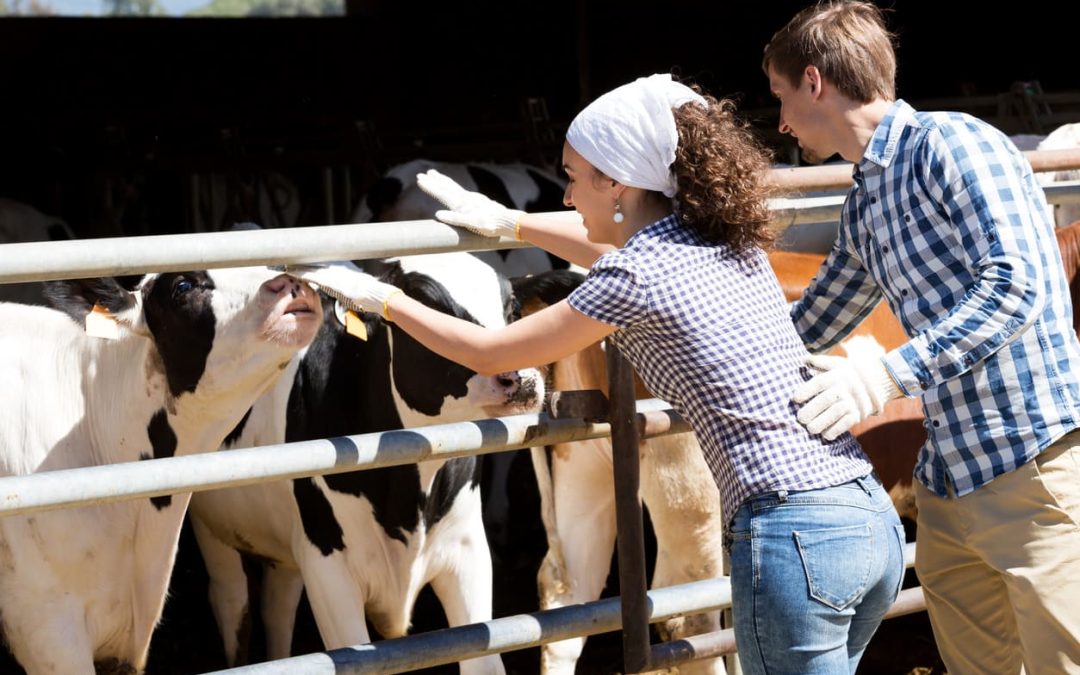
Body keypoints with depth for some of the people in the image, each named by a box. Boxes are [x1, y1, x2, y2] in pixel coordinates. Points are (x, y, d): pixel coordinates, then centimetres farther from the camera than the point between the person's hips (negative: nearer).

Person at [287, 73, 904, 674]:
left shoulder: (635, 280, -8)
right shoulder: (731, 240, 13)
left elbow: (487, 354, 4)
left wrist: (382, 298, 16)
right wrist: (510, 223, 41)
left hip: (794, 534, -8)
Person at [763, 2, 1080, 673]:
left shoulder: (949, 142, -10)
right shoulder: (864, 204, 17)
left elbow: (1017, 282, -20)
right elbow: (807, 329, 31)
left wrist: (890, 373, -23)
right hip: (949, 484, 9)